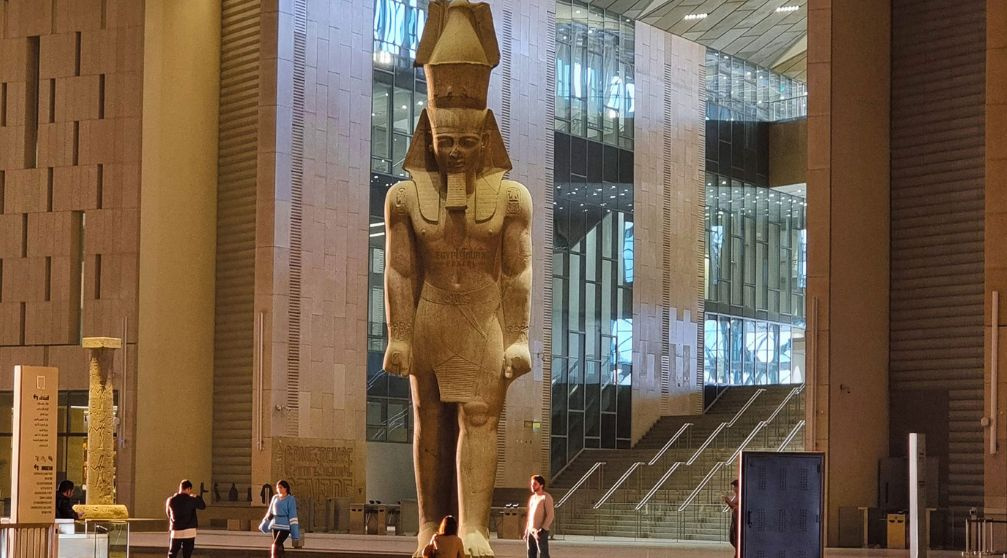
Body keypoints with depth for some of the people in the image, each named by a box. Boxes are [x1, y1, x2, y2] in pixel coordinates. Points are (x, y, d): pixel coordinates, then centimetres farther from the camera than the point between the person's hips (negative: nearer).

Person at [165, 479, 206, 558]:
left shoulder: (170, 501, -2)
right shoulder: (191, 500, -9)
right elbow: (203, 506, 7)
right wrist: (198, 497, 22)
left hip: (176, 532, 2)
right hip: (189, 532, -2)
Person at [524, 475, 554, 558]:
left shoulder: (546, 497, -8)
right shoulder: (531, 497, 16)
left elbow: (550, 515, -15)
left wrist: (543, 529, -22)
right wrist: (526, 531, 17)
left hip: (541, 532, -8)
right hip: (531, 531, 8)